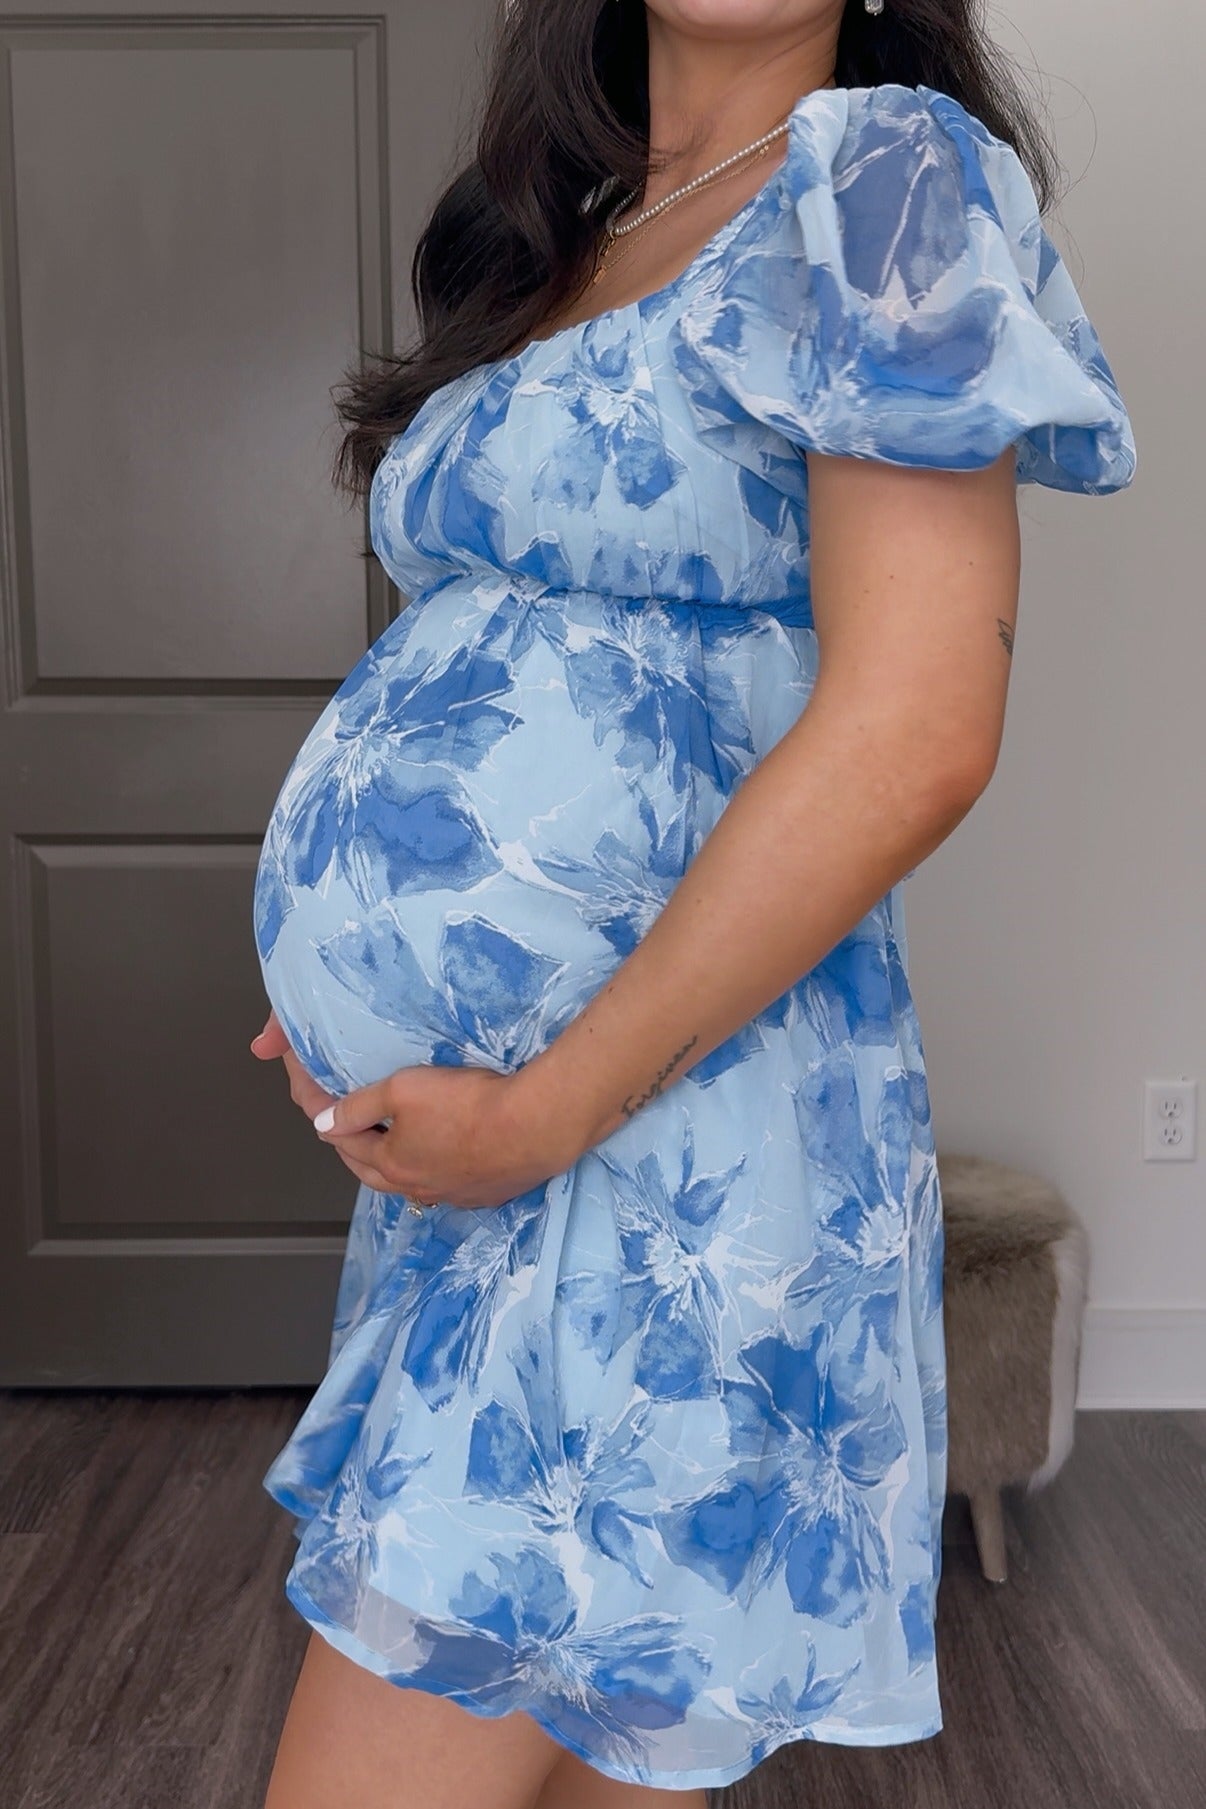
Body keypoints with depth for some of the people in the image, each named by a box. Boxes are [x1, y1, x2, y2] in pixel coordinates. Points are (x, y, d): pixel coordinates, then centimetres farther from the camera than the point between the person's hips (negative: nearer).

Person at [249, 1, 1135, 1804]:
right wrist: (359, 989, 8)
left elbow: (910, 737, -18)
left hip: (653, 1133, -7)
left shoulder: (885, 178, -7)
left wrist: (551, 1103, -16)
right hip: (469, 1123, 8)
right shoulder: (563, 249, 18)